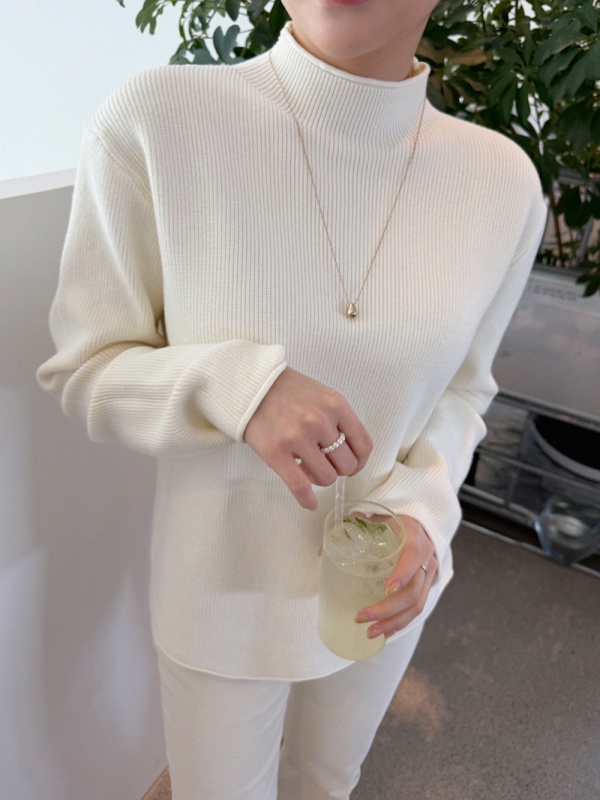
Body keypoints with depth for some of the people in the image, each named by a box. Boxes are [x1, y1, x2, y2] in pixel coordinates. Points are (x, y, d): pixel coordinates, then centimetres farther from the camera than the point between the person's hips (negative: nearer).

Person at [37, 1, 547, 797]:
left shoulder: (505, 180, -12)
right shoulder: (152, 121, -22)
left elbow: (462, 389, 0)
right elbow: (82, 371, -13)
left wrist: (422, 508, -19)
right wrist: (238, 384, -33)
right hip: (225, 589, -2)